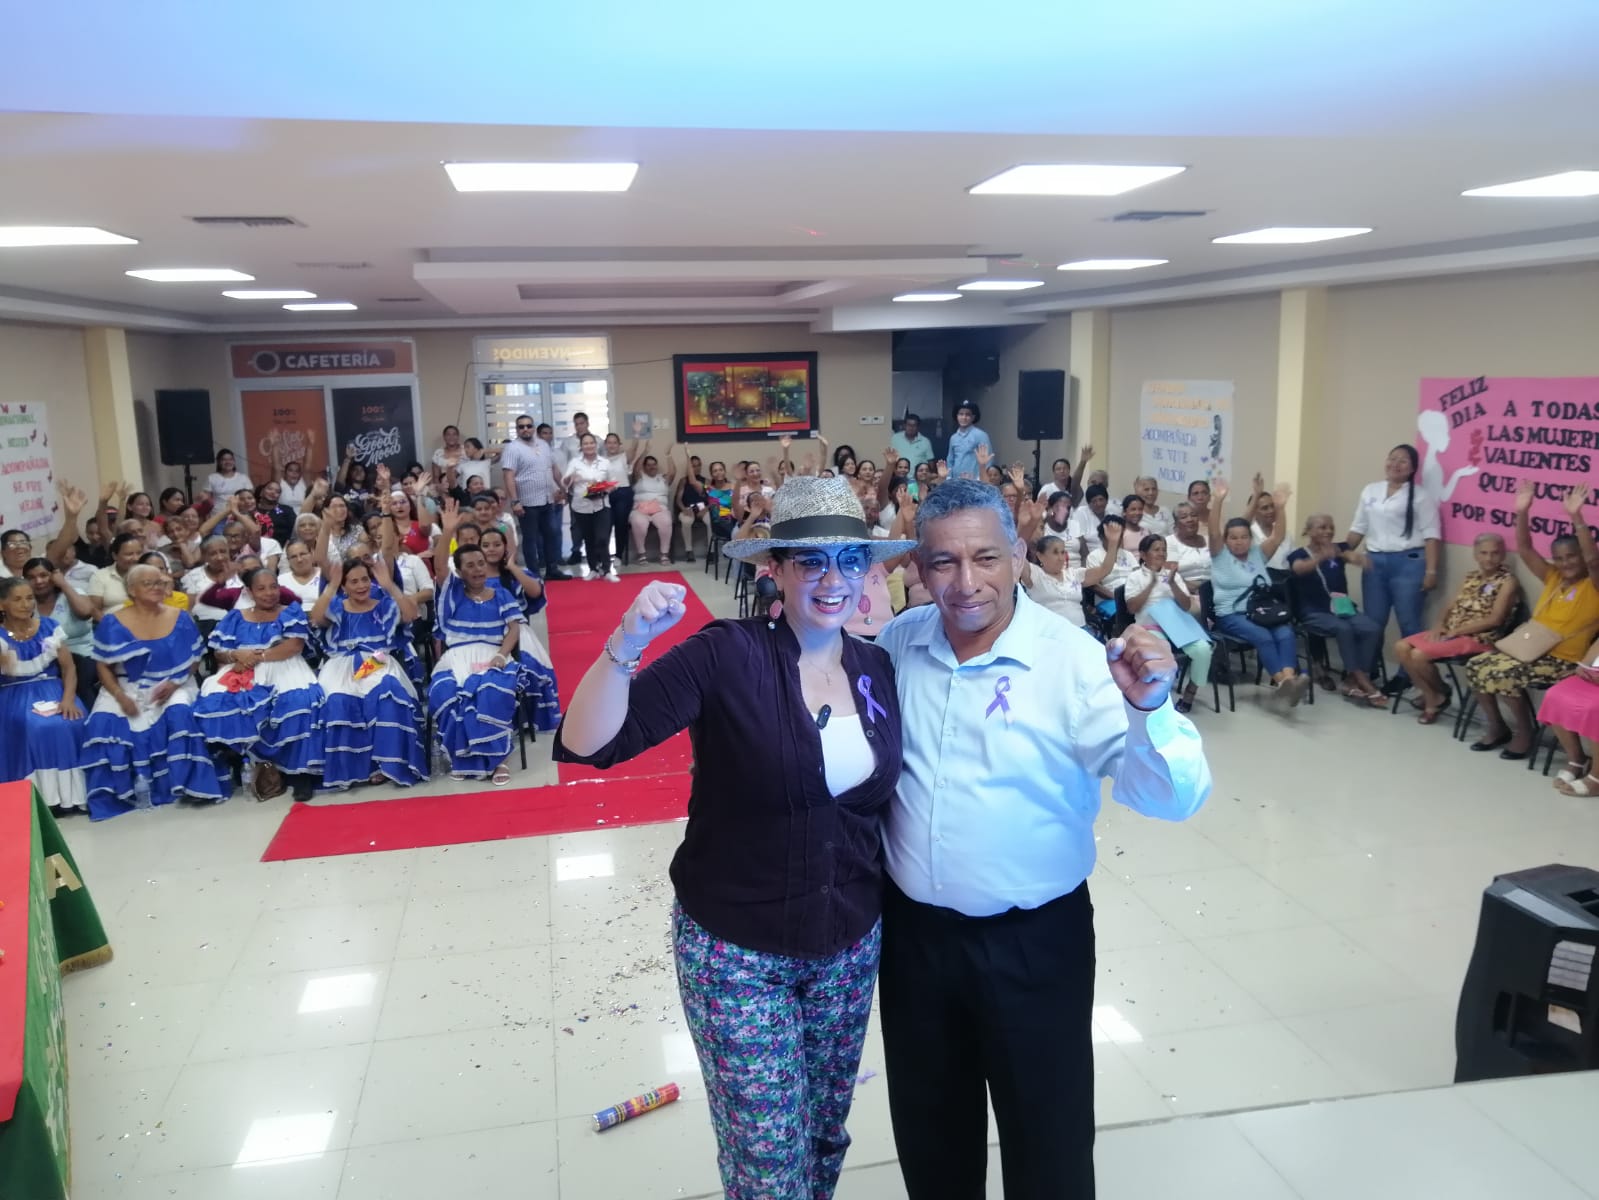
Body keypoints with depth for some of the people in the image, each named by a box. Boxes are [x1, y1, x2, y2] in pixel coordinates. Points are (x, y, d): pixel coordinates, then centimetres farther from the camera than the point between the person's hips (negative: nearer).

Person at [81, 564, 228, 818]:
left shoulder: (181, 619, 4)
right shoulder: (112, 623, 1)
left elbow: (193, 660, 5)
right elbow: (103, 666, 2)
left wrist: (174, 684, -13)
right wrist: (119, 695, -14)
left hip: (171, 687, 0)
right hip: (126, 688, 1)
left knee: (179, 715, -33)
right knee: (103, 722, -28)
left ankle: (182, 785, -23)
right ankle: (120, 791, -16)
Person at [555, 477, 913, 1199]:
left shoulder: (879, 670, -2)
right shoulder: (726, 655, -18)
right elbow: (585, 745, -25)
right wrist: (629, 642, -39)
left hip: (849, 949, 5)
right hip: (736, 951, -4)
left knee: (825, 1137, 23)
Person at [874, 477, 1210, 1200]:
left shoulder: (1075, 660, -17)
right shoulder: (897, 642, -5)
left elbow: (1172, 798, -22)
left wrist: (1148, 709, -42)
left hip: (1034, 942, -3)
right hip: (912, 931, 4)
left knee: (1046, 1140, 15)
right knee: (927, 1133, 23)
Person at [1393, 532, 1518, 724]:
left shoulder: (1507, 582, -7)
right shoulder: (1470, 578, 15)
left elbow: (1495, 620, -16)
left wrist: (1456, 631, -16)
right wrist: (1440, 627, -7)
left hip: (1478, 638, -8)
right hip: (1451, 633, 8)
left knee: (1419, 655, -24)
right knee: (1401, 647, -10)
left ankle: (1440, 695, 4)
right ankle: (1431, 695, 3)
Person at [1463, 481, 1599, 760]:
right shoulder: (1553, 578, 11)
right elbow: (1524, 549, 6)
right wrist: (1522, 513, -8)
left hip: (1564, 661, -7)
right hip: (1530, 648, 7)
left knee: (1505, 674, -28)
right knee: (1476, 666, -9)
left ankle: (1524, 733, -6)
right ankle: (1497, 727, 6)